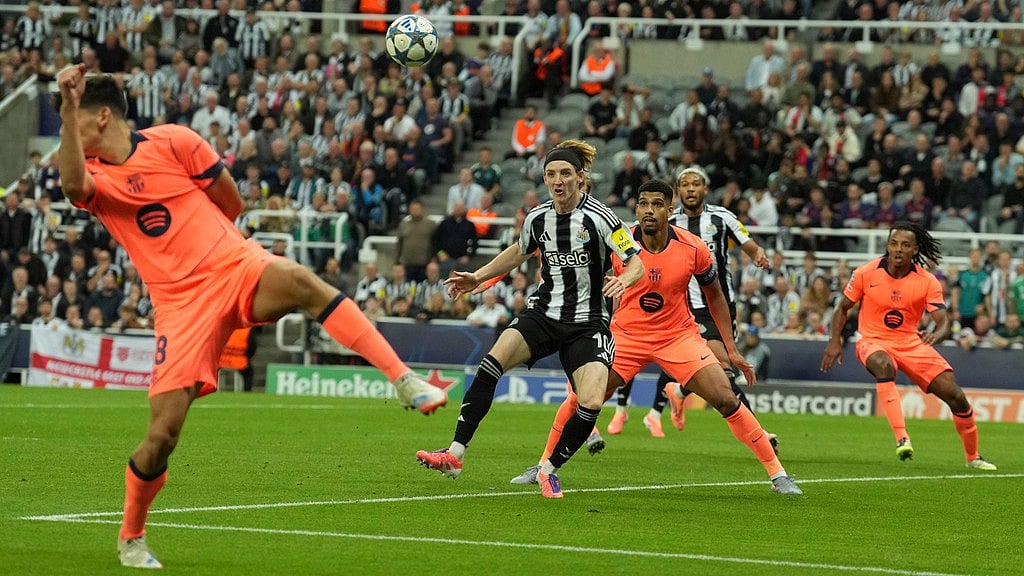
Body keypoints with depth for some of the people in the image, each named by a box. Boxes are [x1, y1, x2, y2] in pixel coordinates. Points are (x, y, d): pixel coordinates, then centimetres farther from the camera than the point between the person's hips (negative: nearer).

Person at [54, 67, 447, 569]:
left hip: (235, 266, -1)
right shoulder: (92, 174, 6)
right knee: (161, 435, -7)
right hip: (180, 303, 1)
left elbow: (232, 204, 8)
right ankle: (130, 538, 17)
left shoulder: (172, 141, 2)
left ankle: (404, 380, -38)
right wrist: (68, 107, -29)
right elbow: (74, 184, -21)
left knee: (299, 281, -36)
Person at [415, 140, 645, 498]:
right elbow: (519, 252, 24)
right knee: (491, 364, -21)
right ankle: (455, 455, -20)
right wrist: (478, 278, 17)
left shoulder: (599, 218, -12)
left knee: (591, 403, -22)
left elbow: (637, 264, -11)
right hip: (543, 314, 3)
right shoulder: (537, 218, 3)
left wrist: (623, 280, -33)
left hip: (587, 324, -3)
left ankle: (549, 469, 2)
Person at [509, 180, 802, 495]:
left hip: (679, 335, 0)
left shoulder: (693, 249, -14)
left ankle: (778, 474, -2)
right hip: (626, 335, 0)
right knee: (581, 398, -11)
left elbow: (714, 294, 3)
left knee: (726, 400, -12)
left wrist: (731, 348, 1)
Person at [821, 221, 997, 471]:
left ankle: (973, 457, 18)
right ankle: (901, 439, -43)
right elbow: (843, 308, 4)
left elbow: (943, 322, -14)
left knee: (955, 396, -6)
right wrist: (834, 341, -8)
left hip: (912, 342, 2)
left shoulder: (927, 282, -8)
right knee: (884, 365, -40)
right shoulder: (866, 273, -9)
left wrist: (935, 335, -38)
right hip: (873, 341, -2)